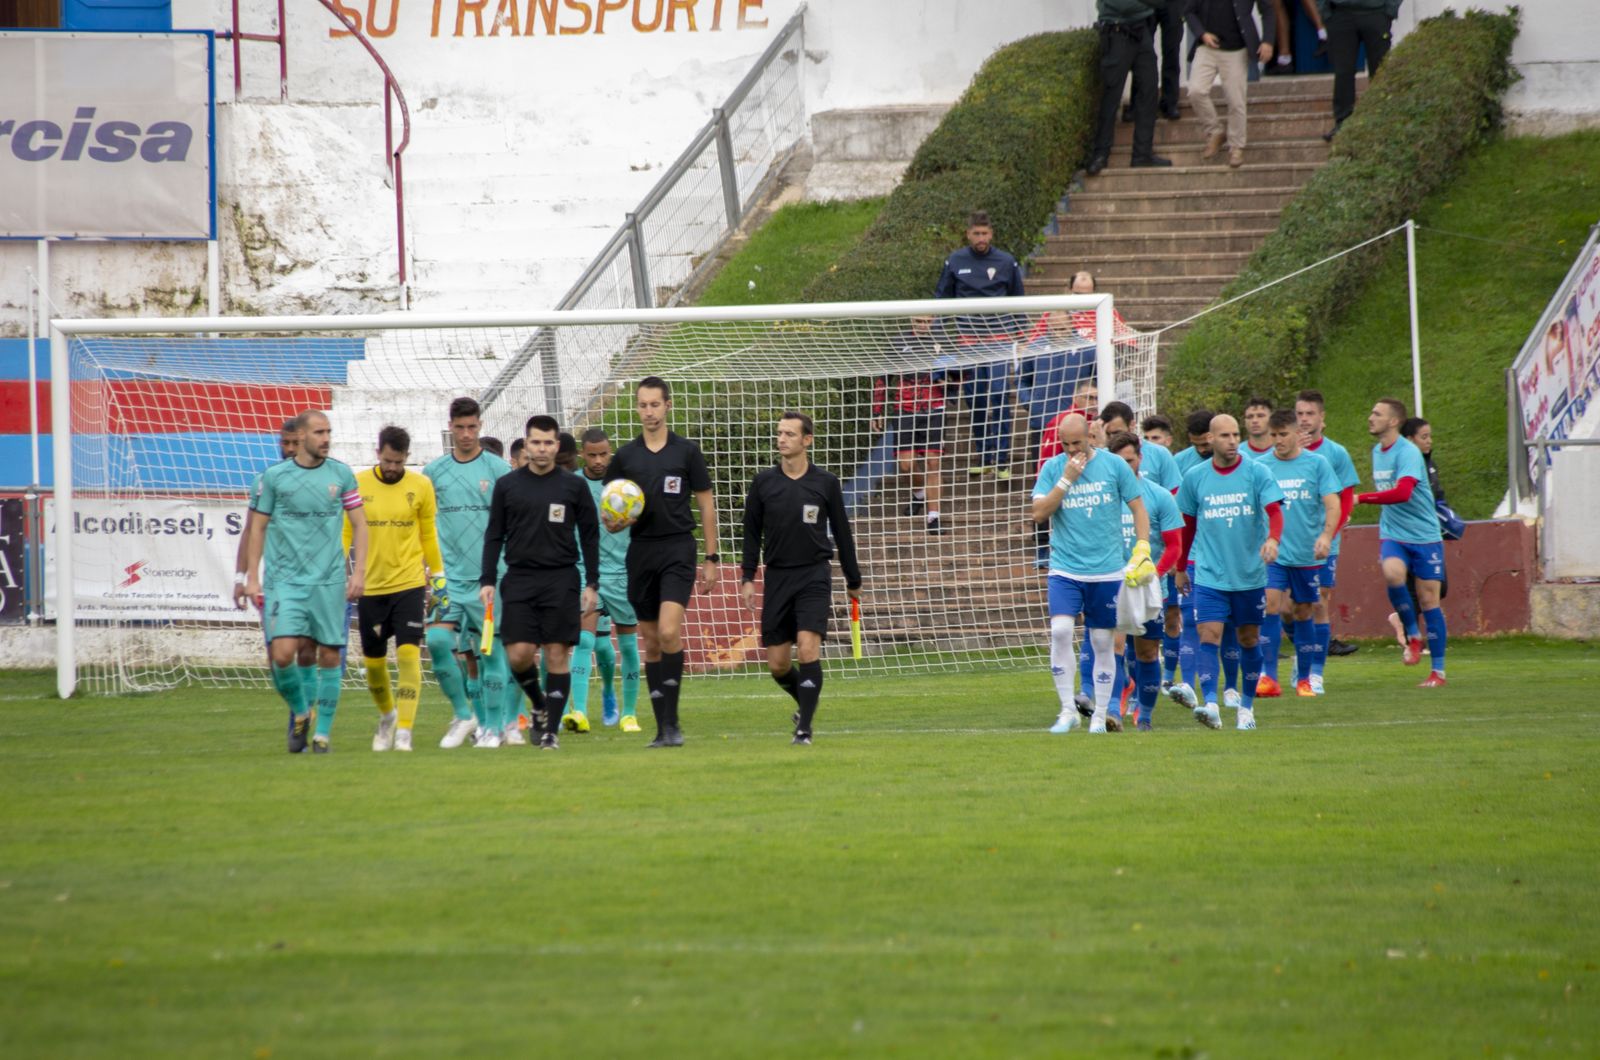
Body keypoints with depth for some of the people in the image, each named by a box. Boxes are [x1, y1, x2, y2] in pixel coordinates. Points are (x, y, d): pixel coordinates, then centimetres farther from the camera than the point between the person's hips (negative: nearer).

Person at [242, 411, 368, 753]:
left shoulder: (341, 474, 5)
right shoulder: (274, 476, 1)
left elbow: (359, 523, 10)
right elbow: (257, 528, 7)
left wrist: (358, 571, 0)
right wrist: (251, 577, 3)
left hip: (329, 580, 2)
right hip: (285, 580, -1)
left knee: (330, 656, 0)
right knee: (283, 653, -14)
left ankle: (323, 732, 11)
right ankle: (300, 712, 12)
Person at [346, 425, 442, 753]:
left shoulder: (420, 485, 0)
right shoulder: (356, 485, -2)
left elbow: (428, 535, 10)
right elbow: (343, 533, 3)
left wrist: (438, 575, 12)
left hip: (409, 583, -1)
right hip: (369, 587, 1)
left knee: (408, 653, -15)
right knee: (373, 661, 10)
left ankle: (404, 730, -14)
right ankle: (387, 716, 37)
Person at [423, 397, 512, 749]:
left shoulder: (498, 469, 0)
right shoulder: (434, 472, 7)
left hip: (489, 576, -2)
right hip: (449, 576, 2)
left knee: (490, 651, 0)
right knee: (437, 640, -15)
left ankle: (493, 726, 10)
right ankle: (463, 715, -1)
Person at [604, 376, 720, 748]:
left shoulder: (686, 452, 1)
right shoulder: (625, 456, 8)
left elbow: (706, 505, 6)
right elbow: (610, 519, 12)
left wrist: (711, 559, 2)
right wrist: (616, 522, -13)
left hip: (678, 550, -3)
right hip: (641, 551, 3)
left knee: (669, 633, -19)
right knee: (651, 642, 5)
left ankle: (672, 720, -13)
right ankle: (663, 726, 10)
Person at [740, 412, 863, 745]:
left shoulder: (825, 483, 1)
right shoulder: (764, 481, 4)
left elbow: (842, 533, 9)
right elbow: (752, 532, 10)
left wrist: (853, 581, 13)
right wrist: (748, 577, 3)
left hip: (814, 577, -2)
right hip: (777, 577, 2)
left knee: (808, 649, -18)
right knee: (777, 663, 2)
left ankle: (804, 727, -14)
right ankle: (805, 702, 32)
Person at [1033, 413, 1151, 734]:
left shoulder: (1114, 466, 0)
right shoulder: (1052, 468, 2)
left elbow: (1139, 509, 6)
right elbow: (1039, 513, -6)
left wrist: (1142, 550, -4)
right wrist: (1066, 479, -13)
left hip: (1108, 570, 0)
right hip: (1065, 570, 0)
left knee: (1103, 642, 4)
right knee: (1060, 631, -18)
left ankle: (1100, 716, 14)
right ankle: (1068, 710, -9)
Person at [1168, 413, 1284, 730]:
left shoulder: (1256, 472, -4)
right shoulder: (1195, 477, 2)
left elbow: (1274, 511, -15)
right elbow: (1188, 524, 14)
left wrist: (1273, 538, -35)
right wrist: (1181, 567, 18)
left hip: (1250, 574, 0)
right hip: (1210, 575, 0)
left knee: (1249, 639, 10)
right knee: (1209, 635, -15)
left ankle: (1247, 707, 25)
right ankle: (1210, 706, -25)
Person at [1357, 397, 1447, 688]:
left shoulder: (1408, 453, -15)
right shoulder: (1376, 451, 10)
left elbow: (1402, 493, -30)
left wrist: (1361, 498, -27)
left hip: (1424, 535, -5)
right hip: (1393, 535, 5)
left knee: (1428, 599, 0)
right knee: (1392, 573, -26)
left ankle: (1438, 671, 9)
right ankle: (1412, 636, -7)